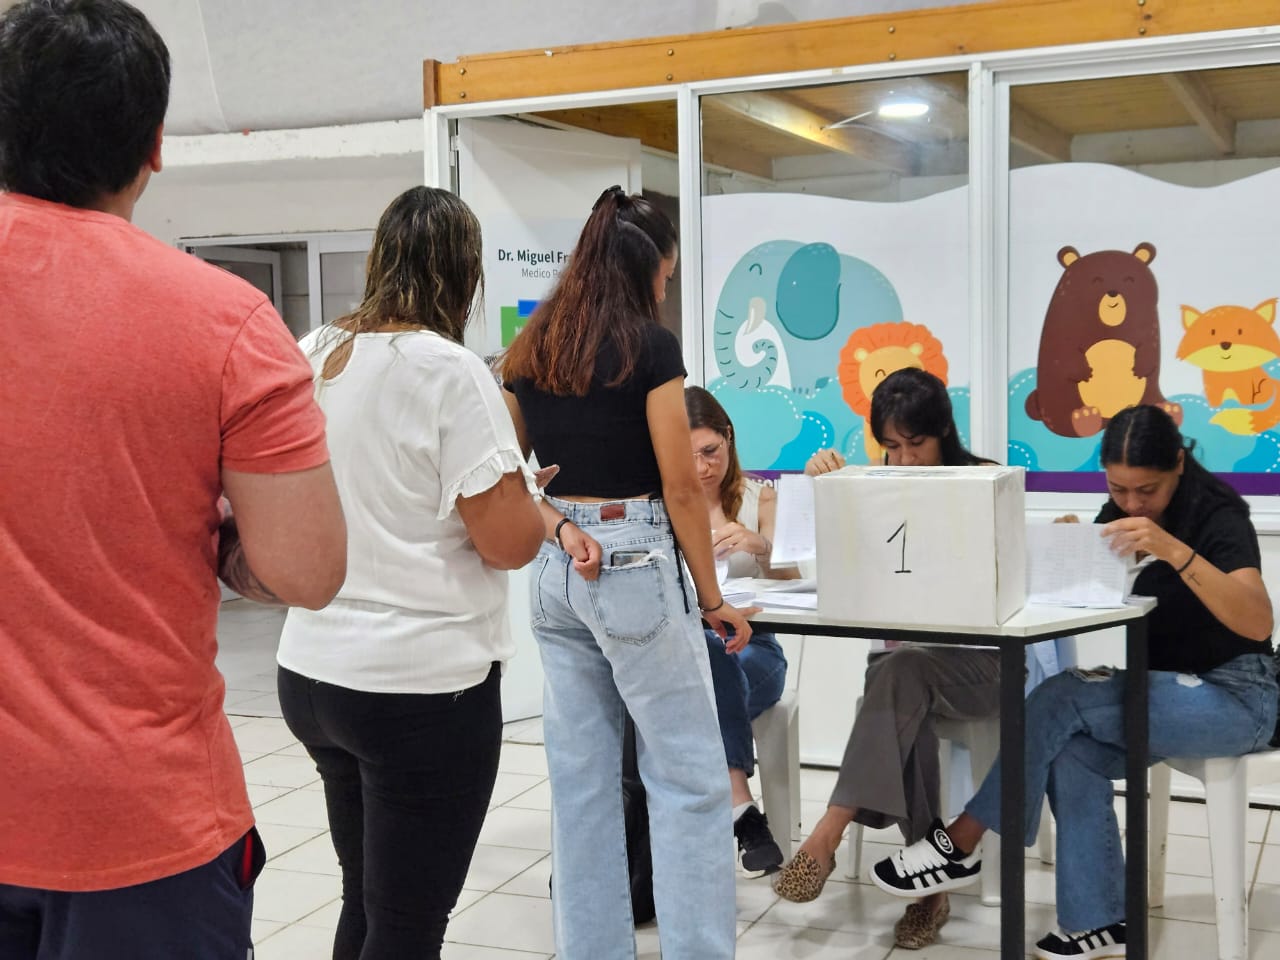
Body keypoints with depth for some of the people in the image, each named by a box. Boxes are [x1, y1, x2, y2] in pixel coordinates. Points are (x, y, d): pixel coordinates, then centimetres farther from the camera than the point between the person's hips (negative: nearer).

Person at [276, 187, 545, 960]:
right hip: (423, 683, -7)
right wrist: (527, 492, 3)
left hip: (313, 671, 7)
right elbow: (510, 542, -17)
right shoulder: (450, 371, -15)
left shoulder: (312, 359, 5)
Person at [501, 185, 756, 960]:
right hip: (634, 564, -7)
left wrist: (557, 527, -5)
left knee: (582, 775, 12)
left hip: (556, 573, 7)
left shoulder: (530, 349, 9)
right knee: (689, 778, 2)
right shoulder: (650, 346, -9)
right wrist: (712, 597, -2)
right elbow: (681, 488, -10)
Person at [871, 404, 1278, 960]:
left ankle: (960, 845, -15)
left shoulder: (1216, 512, -17)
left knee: (1062, 699, -25)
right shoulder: (1118, 512, 4)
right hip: (1165, 691, 7)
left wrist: (1175, 551, -42)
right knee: (1072, 755, -23)